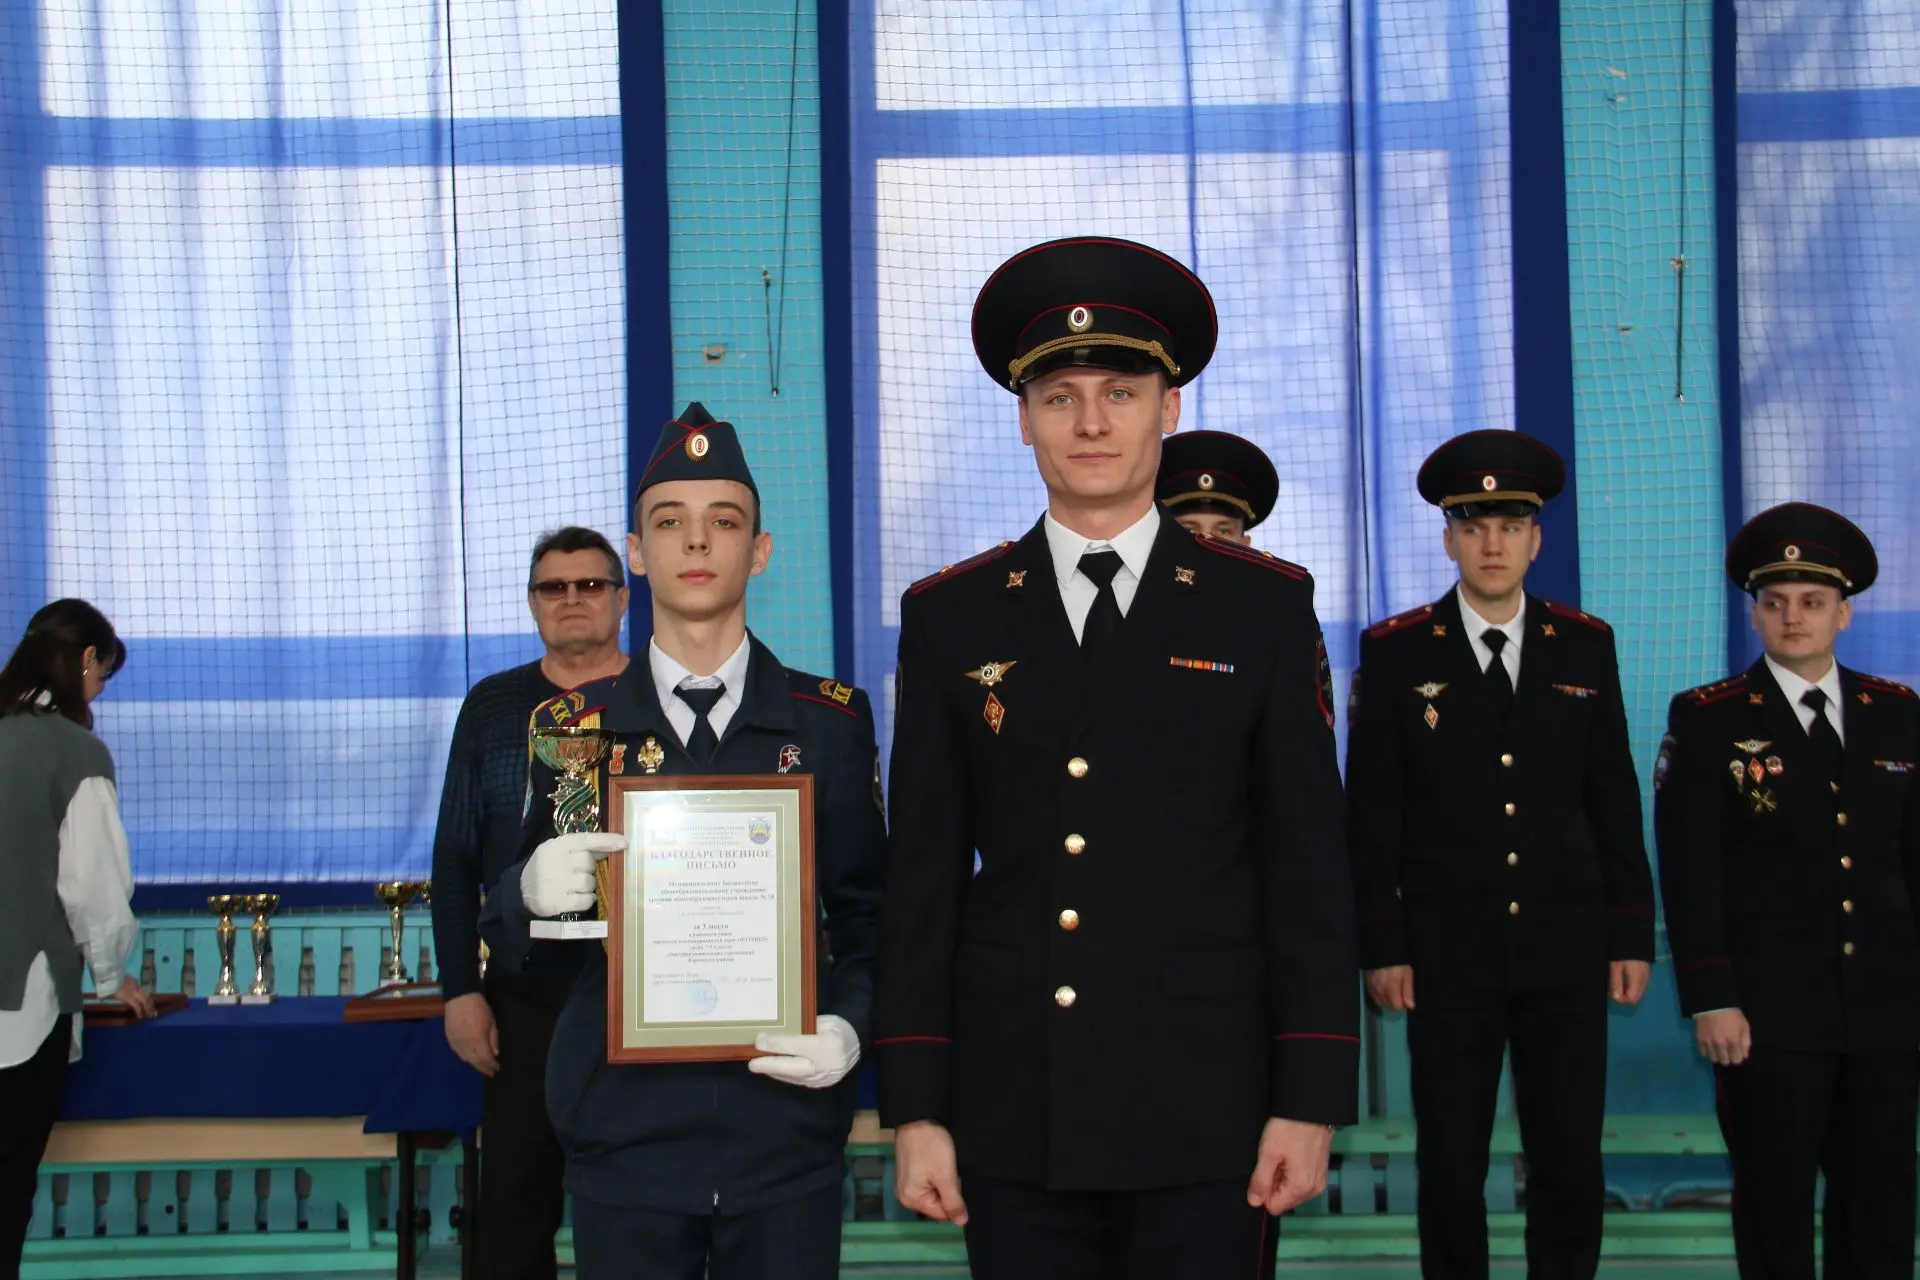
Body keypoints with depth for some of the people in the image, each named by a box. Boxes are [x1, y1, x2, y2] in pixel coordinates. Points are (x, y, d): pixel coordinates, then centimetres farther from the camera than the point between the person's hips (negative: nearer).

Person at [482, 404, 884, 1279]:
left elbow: (868, 916, 7)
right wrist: (532, 892, -15)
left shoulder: (831, 721, 4)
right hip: (624, 1132, 0)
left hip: (785, 1132, 0)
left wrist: (852, 1026, -11)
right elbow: (522, 939, 7)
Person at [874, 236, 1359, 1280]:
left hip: (1203, 1114, -1)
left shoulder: (1266, 606, 3)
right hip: (1013, 1117, 1)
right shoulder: (950, 617, 5)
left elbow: (1309, 868, 1)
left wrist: (1311, 1102, -4)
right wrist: (915, 1110, 0)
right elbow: (922, 876, 4)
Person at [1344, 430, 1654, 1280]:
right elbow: (1370, 813, 0)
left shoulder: (1586, 647, 7)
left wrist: (1631, 934, 4)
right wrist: (1380, 944, -5)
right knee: (1450, 1173, 4)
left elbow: (1615, 803, 9)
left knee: (1572, 1172, 5)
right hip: (1447, 955, -1)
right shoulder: (1394, 653, 1)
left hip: (1567, 953, 2)